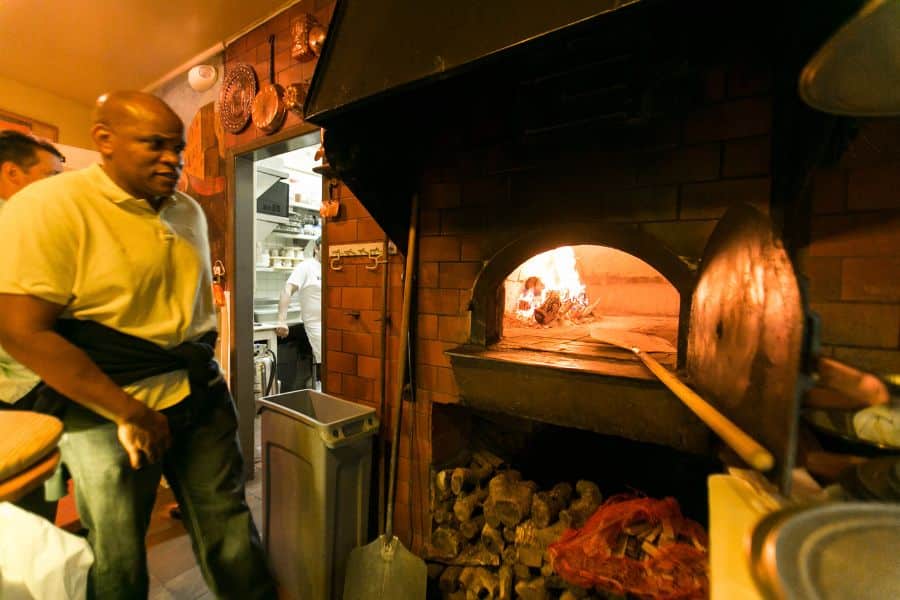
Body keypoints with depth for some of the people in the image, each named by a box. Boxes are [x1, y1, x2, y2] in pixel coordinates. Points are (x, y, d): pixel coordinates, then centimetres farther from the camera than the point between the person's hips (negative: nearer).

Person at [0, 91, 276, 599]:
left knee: (230, 532, 16)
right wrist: (130, 413, -17)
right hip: (108, 407, -4)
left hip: (202, 397, 5)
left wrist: (204, 365, 11)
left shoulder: (189, 211, 8)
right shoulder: (49, 207, -12)